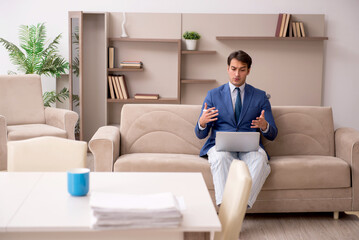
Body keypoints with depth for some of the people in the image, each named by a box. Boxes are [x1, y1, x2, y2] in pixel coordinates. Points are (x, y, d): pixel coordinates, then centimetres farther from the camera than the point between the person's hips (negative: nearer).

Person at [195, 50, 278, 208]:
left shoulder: (260, 96, 15)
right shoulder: (213, 95, 13)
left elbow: (272, 135, 12)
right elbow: (200, 135, 10)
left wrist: (264, 126, -14)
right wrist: (202, 122, -16)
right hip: (221, 145, 0)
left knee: (260, 159, -35)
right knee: (221, 157, -37)